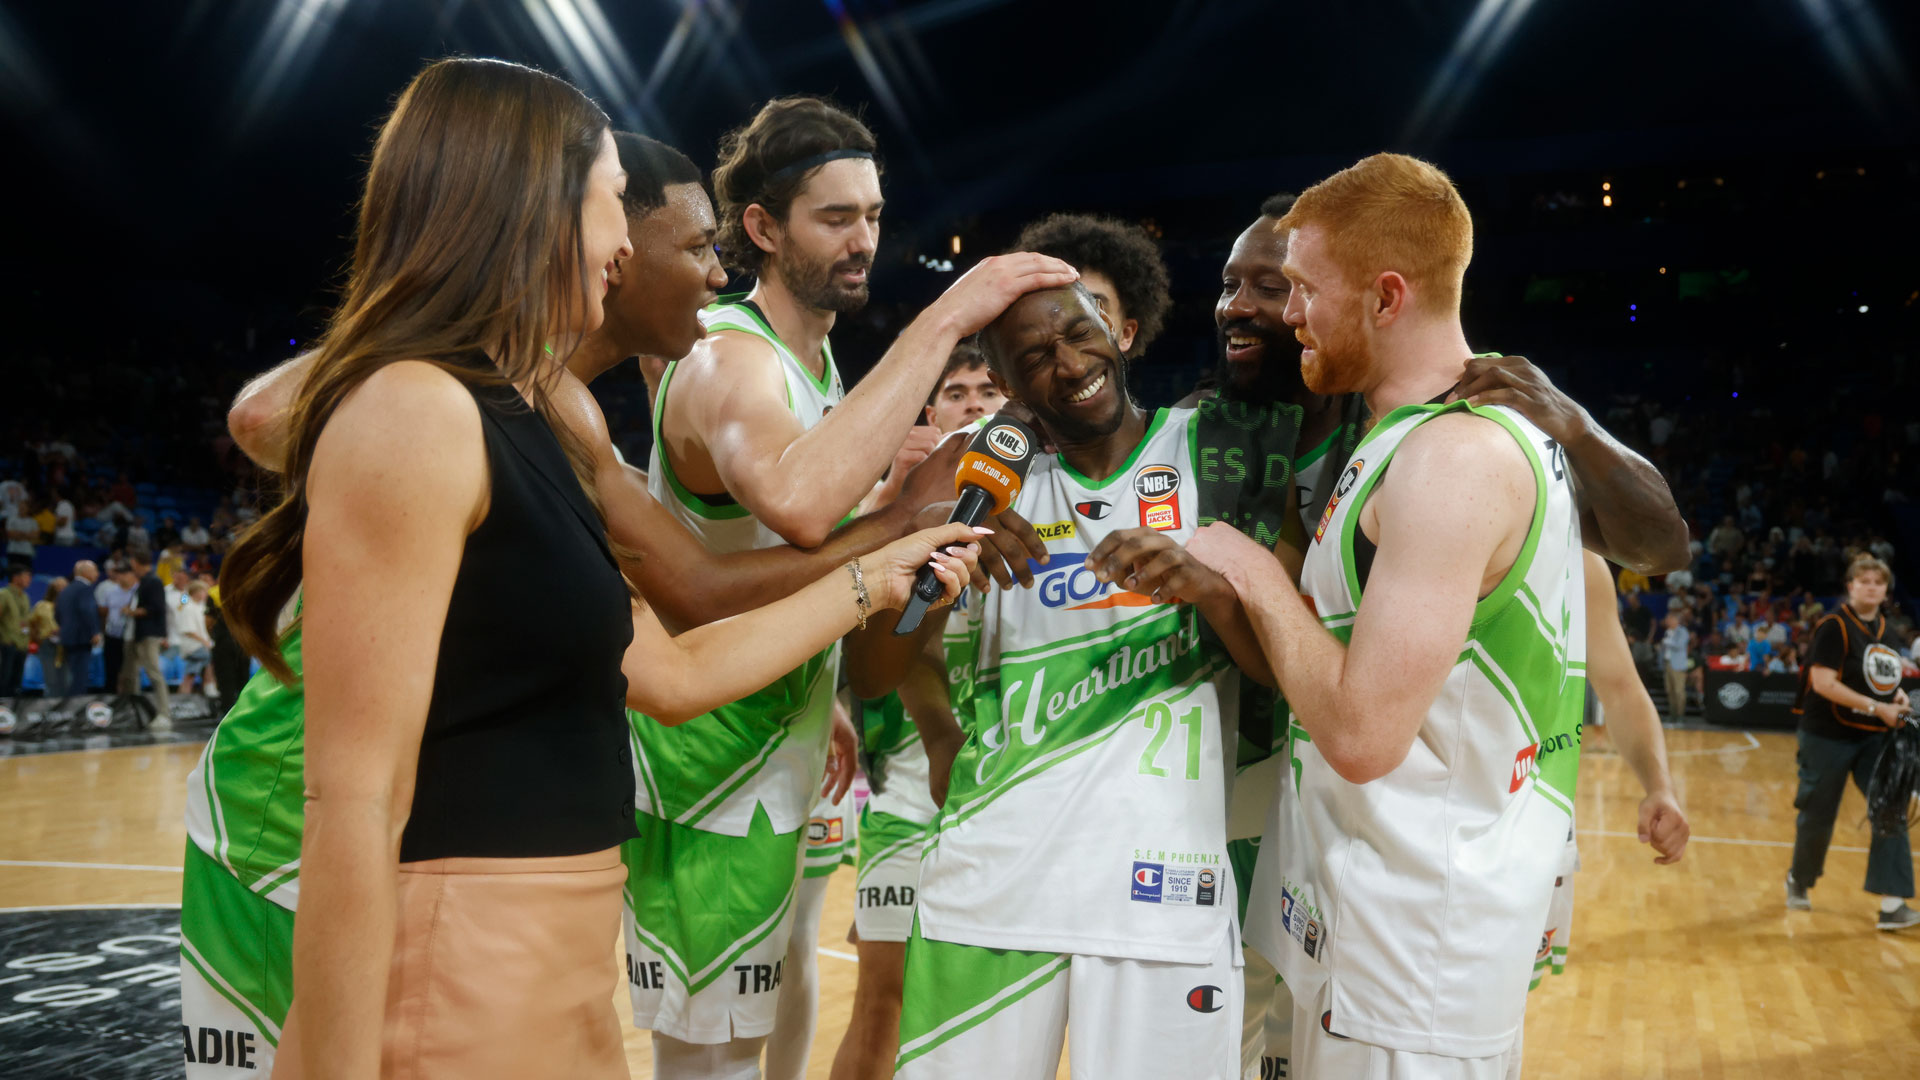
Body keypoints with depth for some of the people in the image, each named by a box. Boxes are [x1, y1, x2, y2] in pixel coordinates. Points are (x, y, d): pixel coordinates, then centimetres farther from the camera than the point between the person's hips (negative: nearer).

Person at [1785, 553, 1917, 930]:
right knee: (1818, 816, 6)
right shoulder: (1835, 625, -14)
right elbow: (1823, 682, -22)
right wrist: (1876, 707, -25)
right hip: (1829, 736, -6)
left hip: (1874, 737, 6)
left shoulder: (1884, 628, 8)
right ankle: (1798, 881, 32)